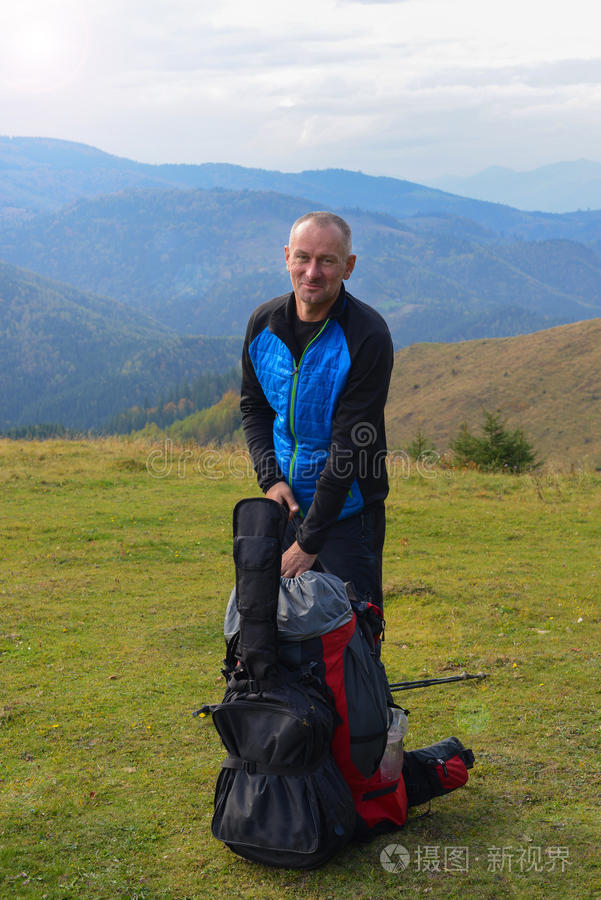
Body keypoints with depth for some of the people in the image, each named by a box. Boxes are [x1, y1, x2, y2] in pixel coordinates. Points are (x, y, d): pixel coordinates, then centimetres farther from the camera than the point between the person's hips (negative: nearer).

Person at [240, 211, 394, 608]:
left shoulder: (368, 337, -19)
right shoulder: (264, 322, -2)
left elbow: (350, 445, -21)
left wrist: (309, 542, -20)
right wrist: (270, 479, -5)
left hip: (346, 512, -4)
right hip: (285, 503, 5)